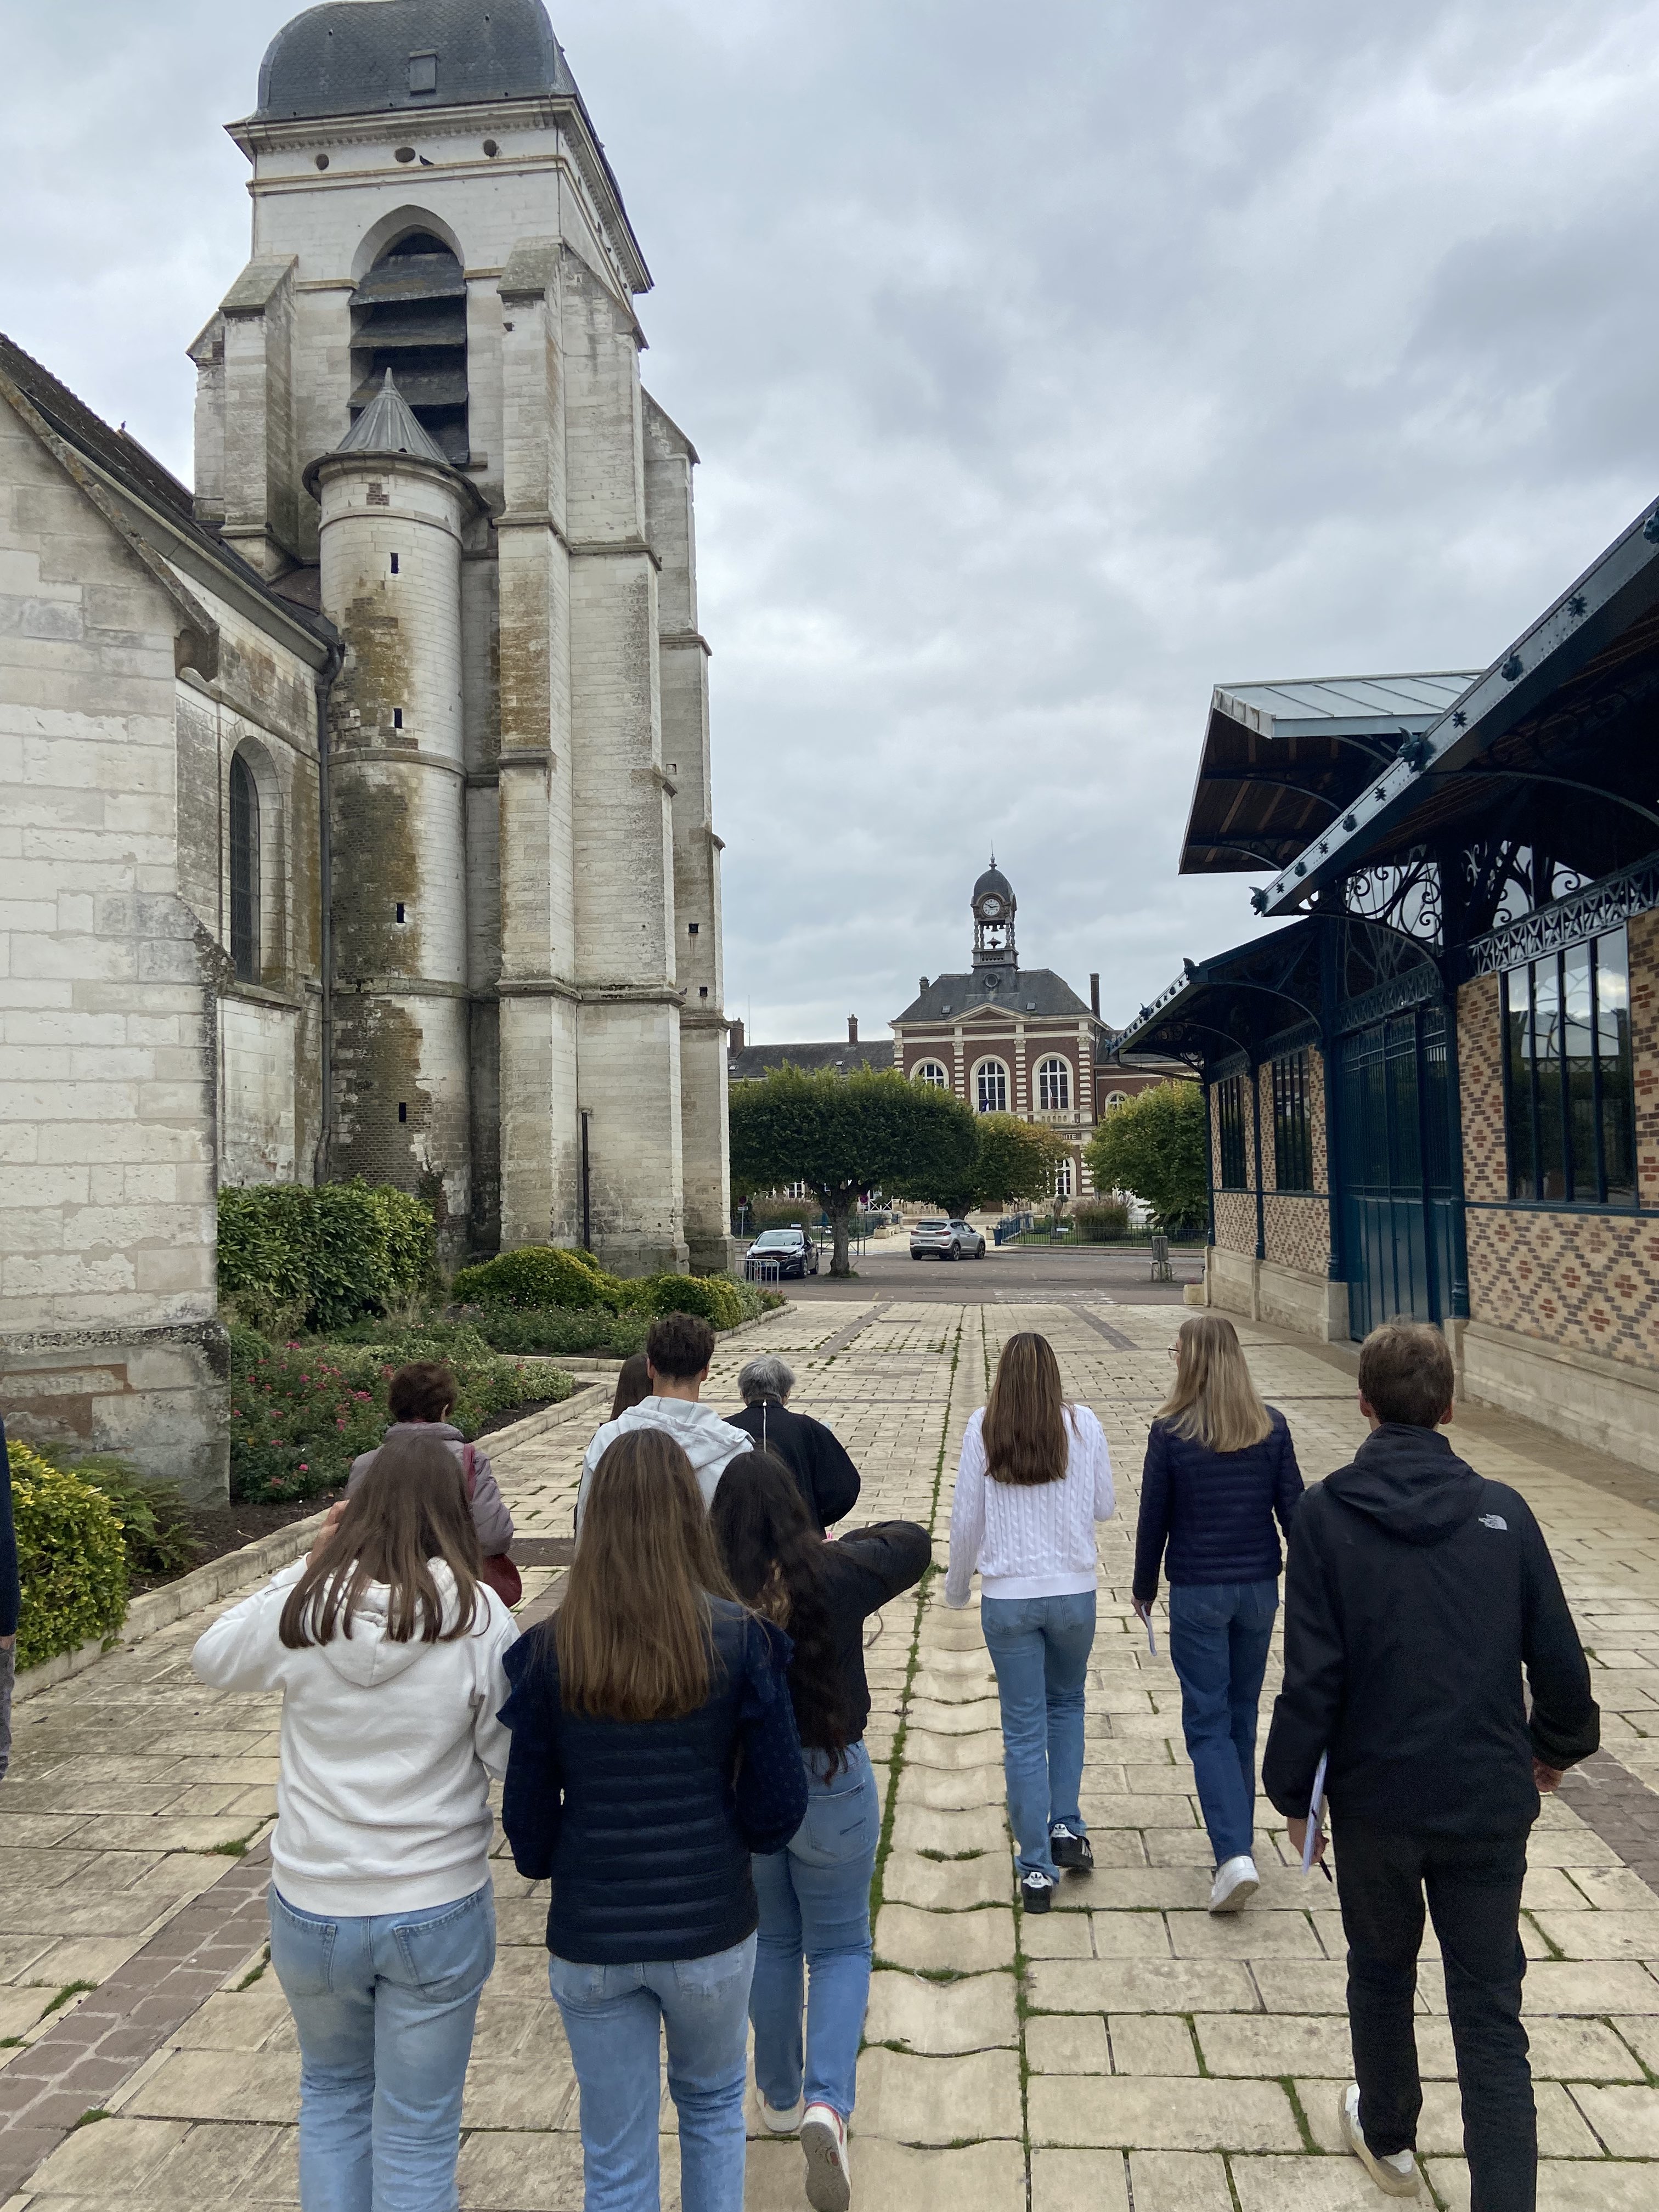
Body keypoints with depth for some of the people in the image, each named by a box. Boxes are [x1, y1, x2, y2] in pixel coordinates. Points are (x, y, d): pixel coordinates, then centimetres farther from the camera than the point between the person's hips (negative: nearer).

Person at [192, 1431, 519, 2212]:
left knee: (332, 2092, 29)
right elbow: (515, 1756, -12)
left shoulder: (304, 1602, -13)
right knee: (418, 2133, 16)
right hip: (438, 1911, -2)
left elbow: (211, 1659, 7)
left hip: (313, 1906, 2)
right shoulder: (479, 1617, -18)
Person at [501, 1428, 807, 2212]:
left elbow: (527, 1813, -3)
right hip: (711, 1927, 0)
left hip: (591, 1940, 0)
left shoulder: (548, 1654, -11)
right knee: (712, 2103, 29)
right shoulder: (741, 1640, -15)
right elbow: (777, 1806, -10)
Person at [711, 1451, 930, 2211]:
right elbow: (915, 1542, 1)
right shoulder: (832, 1575, -17)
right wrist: (834, 1541, 10)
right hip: (830, 1782, -1)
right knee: (840, 1946, 17)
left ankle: (780, 2098, 40)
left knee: (769, 1942, 23)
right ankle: (827, 2103, -1)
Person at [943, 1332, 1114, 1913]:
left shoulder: (982, 1429, -7)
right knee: (1067, 1704, 25)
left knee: (1023, 1729, 8)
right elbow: (1105, 1508, 3)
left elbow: (966, 1518, -4)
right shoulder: (1082, 1425, -6)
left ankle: (1037, 1869, 12)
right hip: (1074, 1591, 1)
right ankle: (1066, 1825, 20)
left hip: (1007, 1597, -1)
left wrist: (957, 1583, 11)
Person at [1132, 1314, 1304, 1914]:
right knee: (1243, 1716, 18)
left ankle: (1234, 1855, -11)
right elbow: (1293, 1509, 1)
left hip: (1197, 1593, -4)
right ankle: (1238, 1838, 31)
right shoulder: (1271, 1427, -2)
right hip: (1258, 1588, 4)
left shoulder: (1170, 1431, -12)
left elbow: (1154, 1518, -5)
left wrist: (1144, 1587, 8)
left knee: (1208, 1723, 2)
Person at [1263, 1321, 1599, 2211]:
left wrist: (1293, 1791, 0)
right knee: (1491, 2016, 11)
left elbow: (1313, 1676, -13)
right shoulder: (1502, 1511, -7)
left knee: (1381, 1971, 23)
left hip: (1376, 1799, 0)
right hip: (1490, 1802, 1)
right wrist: (1558, 1744, 20)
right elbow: (1558, 1659, -1)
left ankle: (1387, 2137, 44)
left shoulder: (1325, 1513, -13)